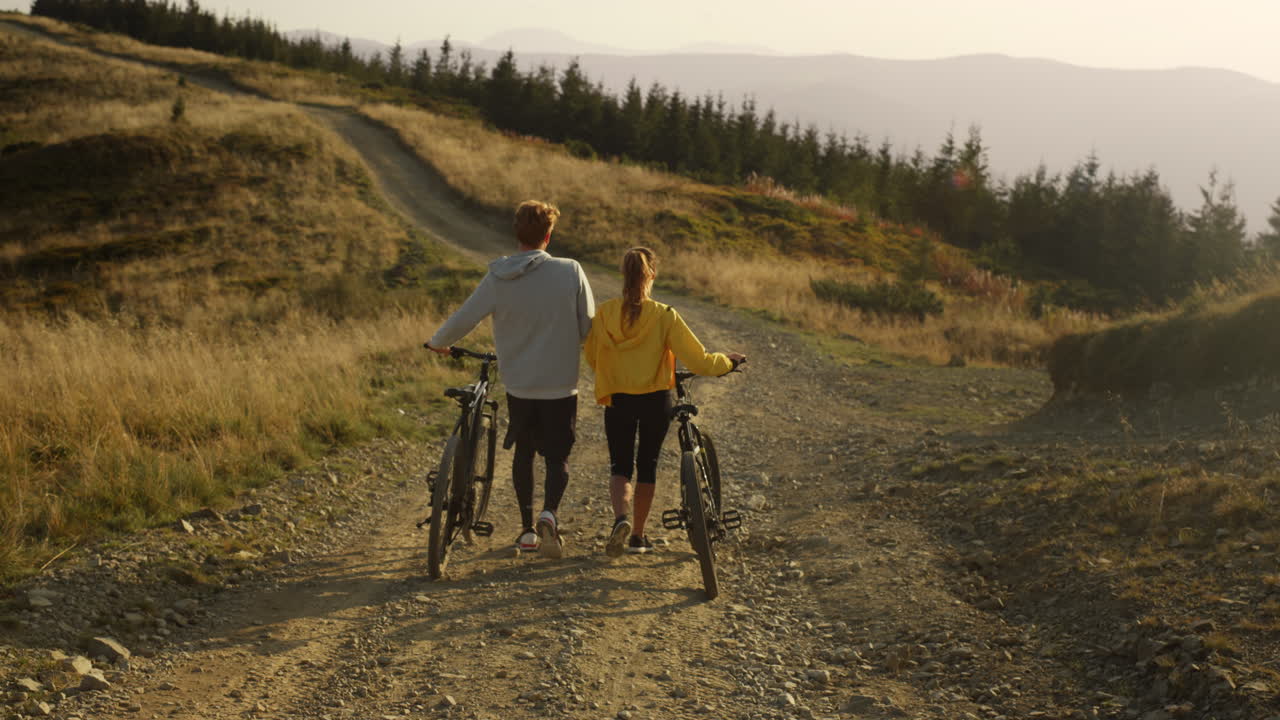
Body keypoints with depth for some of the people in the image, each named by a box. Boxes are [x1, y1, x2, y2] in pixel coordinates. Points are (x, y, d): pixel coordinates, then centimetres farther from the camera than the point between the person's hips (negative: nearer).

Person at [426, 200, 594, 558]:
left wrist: (438, 342, 17)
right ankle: (549, 514, -18)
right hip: (561, 385, -1)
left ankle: (527, 529, 21)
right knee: (557, 457, 8)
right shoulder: (571, 271, -12)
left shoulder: (498, 278, -9)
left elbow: (463, 319, -3)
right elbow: (588, 327, -6)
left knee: (523, 452, 20)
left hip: (518, 384, 2)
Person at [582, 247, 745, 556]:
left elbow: (591, 357, 5)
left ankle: (621, 518, -17)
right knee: (647, 465, 17)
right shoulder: (664, 316, -15)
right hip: (655, 402, -1)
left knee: (620, 466, 12)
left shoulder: (604, 313, -9)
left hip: (617, 401, 1)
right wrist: (728, 361, 5)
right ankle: (638, 535, 25)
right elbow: (699, 361, -15)